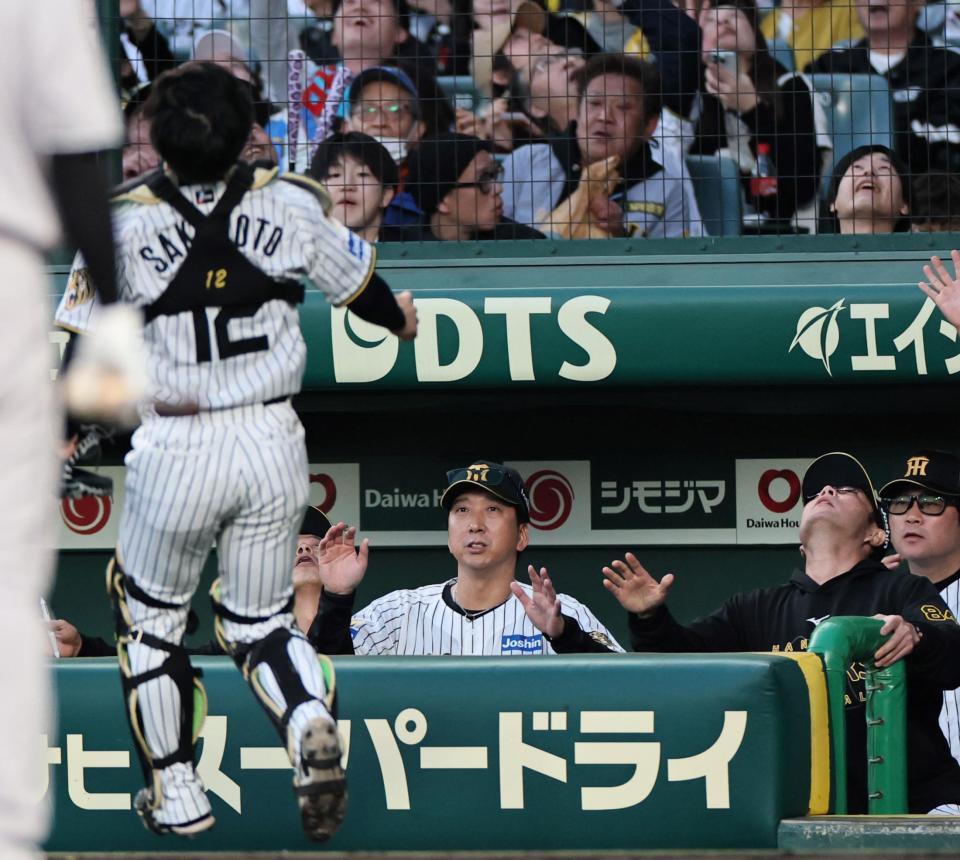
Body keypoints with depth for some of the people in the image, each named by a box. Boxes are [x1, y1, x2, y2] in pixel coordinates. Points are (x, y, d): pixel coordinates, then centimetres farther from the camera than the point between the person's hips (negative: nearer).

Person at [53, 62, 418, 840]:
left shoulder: (120, 223, -13)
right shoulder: (291, 206, -6)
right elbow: (358, 286, 12)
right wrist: (400, 319, 33)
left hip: (175, 454, -2)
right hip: (274, 445, 2)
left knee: (148, 612, 22)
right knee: (260, 622, 18)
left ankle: (176, 794, 21)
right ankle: (310, 726, -13)